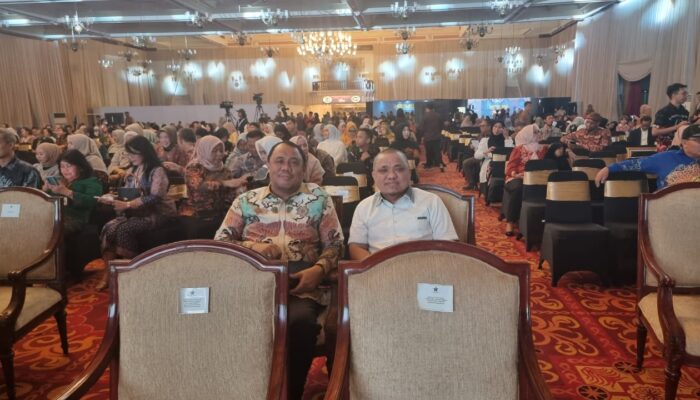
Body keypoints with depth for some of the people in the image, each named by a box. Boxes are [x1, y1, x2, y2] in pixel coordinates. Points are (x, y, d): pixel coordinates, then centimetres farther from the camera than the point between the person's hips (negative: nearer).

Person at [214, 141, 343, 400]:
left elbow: (335, 244, 9)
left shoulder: (319, 199, 14)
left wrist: (319, 269, -12)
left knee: (301, 322, -34)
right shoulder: (246, 201, 17)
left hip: (301, 287, 0)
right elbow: (219, 241, 11)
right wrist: (252, 246, -8)